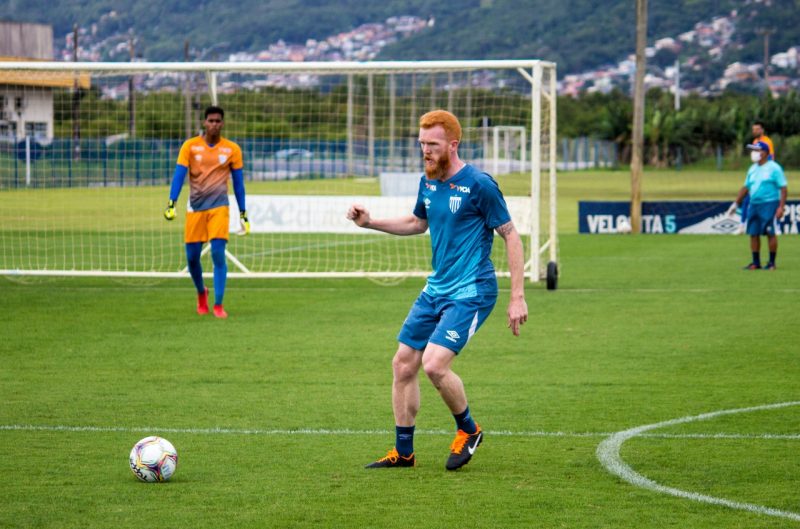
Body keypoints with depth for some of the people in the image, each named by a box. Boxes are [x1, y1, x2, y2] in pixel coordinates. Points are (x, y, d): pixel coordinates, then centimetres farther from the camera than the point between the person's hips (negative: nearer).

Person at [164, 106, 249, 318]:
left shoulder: (232, 149, 3)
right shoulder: (190, 146, 1)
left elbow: (238, 183, 9)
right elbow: (179, 175, -5)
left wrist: (243, 215, 9)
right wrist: (171, 204, -17)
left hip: (219, 207, -1)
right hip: (195, 208, 1)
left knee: (218, 254, -13)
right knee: (192, 257, 4)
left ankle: (218, 305, -9)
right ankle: (201, 293, 33)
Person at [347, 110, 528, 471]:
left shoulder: (478, 185, -15)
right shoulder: (428, 182, 7)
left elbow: (511, 237, -10)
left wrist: (517, 297, -13)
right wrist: (370, 222, 13)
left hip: (471, 294, -8)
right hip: (436, 289, 8)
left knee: (434, 365, -20)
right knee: (403, 364, 6)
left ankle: (468, 430, 6)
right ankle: (403, 452, 18)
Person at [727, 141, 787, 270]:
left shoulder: (774, 168, -6)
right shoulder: (752, 169, 15)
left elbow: (783, 188, -9)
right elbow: (746, 187, 22)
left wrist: (781, 207, -17)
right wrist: (736, 204, 19)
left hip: (769, 205, -7)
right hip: (754, 205, 7)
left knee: (770, 233, -4)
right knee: (753, 234, 5)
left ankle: (772, 263, 3)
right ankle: (756, 263, 12)